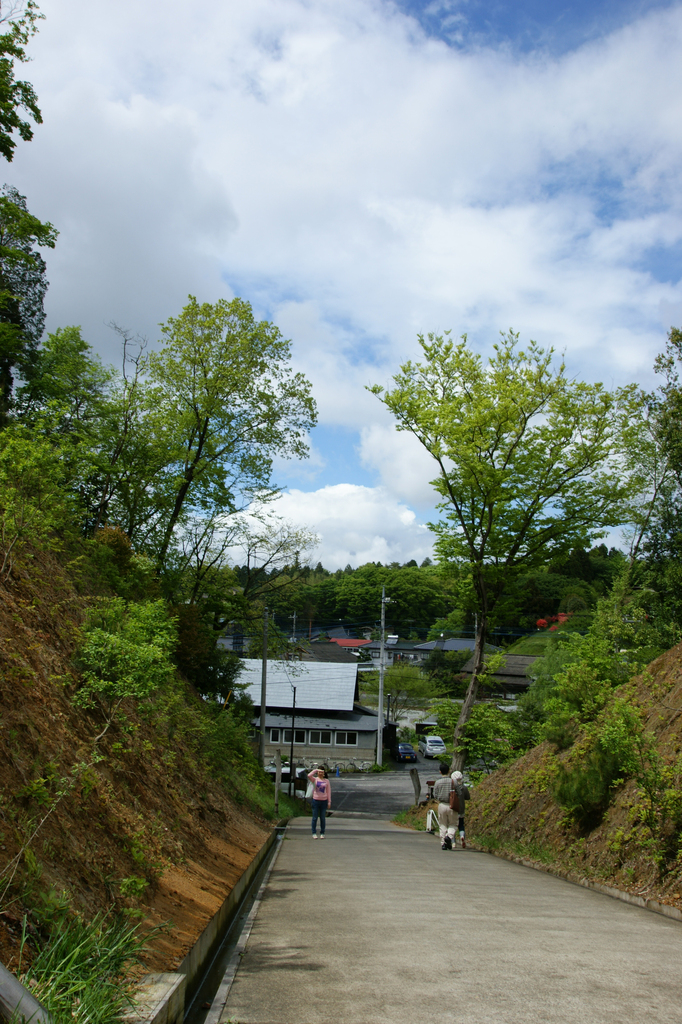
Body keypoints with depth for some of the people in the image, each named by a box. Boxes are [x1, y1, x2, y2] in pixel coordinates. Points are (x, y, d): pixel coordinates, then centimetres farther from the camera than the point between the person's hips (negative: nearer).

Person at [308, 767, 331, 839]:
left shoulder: (326, 781, 4)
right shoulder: (315, 779, 0)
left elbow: (328, 791, 5)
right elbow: (309, 775, -21)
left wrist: (329, 801, 2)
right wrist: (316, 770, -15)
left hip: (324, 801, 1)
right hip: (316, 800, -1)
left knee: (323, 818, 7)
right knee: (315, 818, 4)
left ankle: (322, 833, 16)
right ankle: (314, 833, 12)